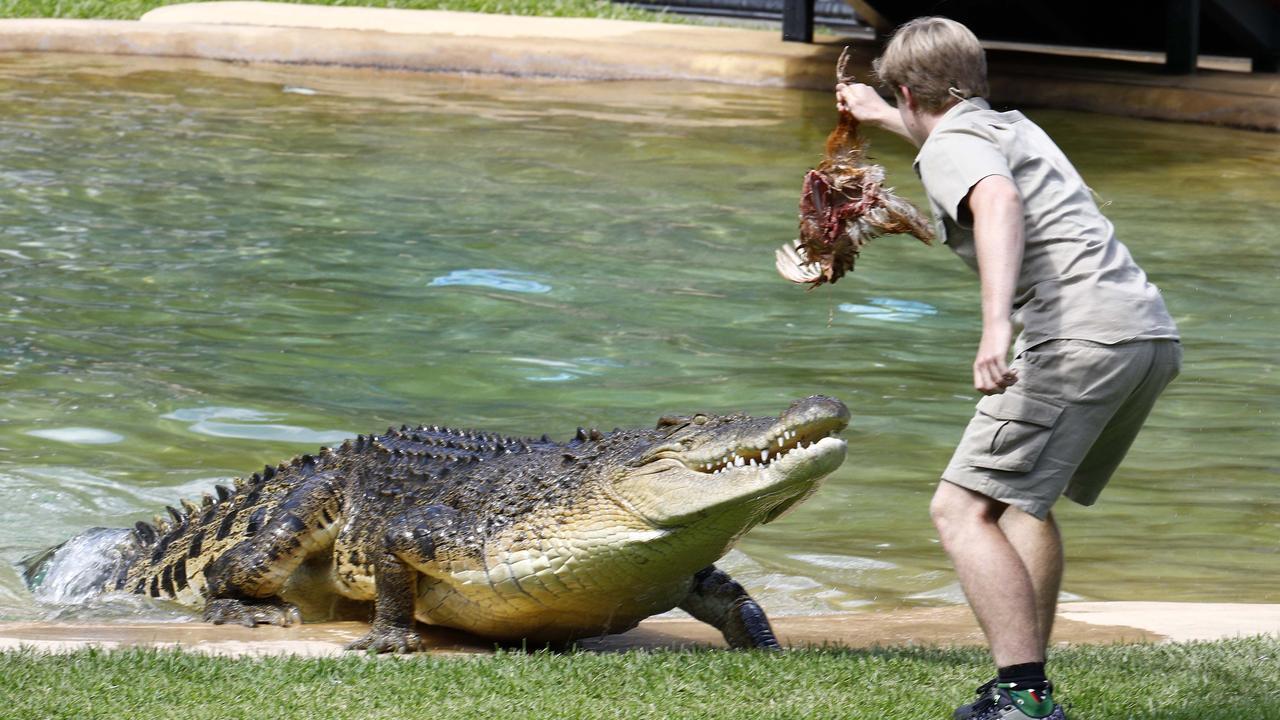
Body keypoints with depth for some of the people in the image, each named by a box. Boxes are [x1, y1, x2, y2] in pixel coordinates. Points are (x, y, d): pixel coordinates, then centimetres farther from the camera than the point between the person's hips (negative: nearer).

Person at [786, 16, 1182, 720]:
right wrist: (878, 115, 73)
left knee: (962, 508, -8)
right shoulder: (1013, 126, 30)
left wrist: (996, 322, -34)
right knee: (1021, 497, 26)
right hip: (1155, 334, 10)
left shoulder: (949, 146, 3)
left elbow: (999, 200, -22)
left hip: (1084, 337, -10)